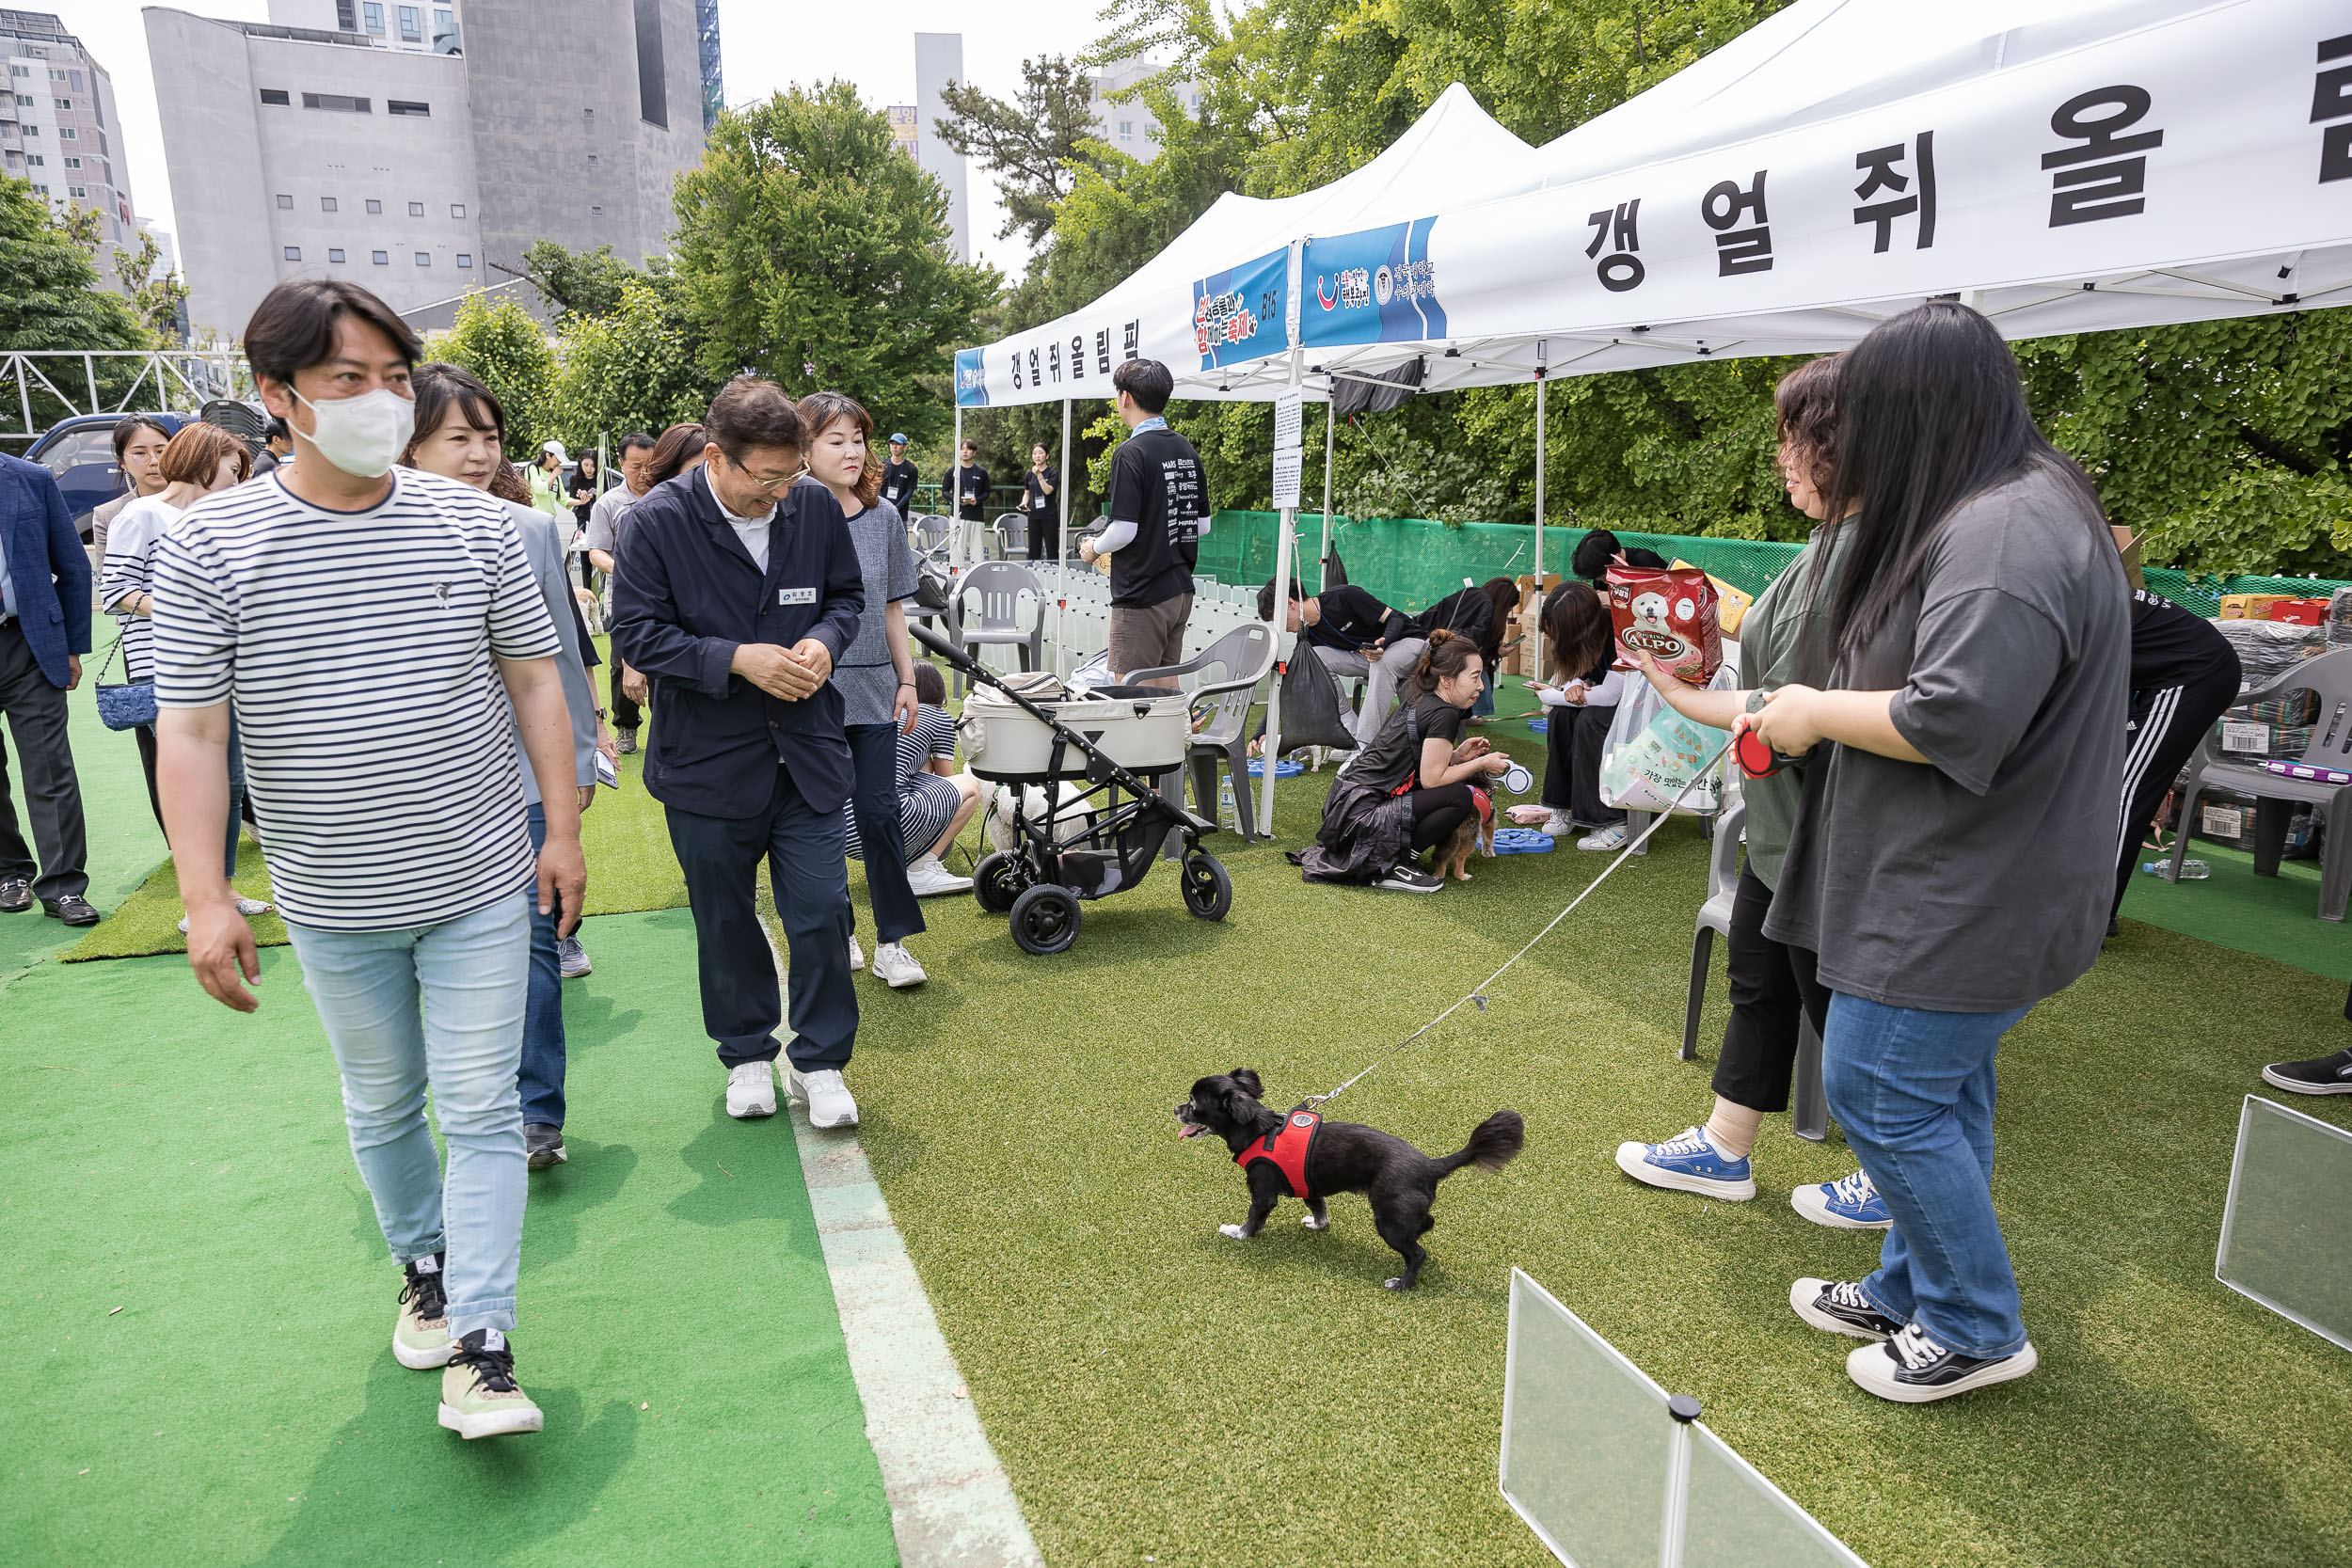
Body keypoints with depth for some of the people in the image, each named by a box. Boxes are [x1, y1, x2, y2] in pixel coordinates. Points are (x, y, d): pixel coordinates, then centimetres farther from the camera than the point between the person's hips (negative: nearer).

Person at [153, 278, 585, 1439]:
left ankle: (478, 1347, 10)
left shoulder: (473, 523, -4)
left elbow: (535, 680, 2)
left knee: (480, 1108, 2)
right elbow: (189, 732, -7)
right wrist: (204, 897, -12)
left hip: (480, 883, 0)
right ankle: (424, 1266, 42)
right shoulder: (208, 545, -7)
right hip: (332, 905, 1)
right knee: (382, 1106, 18)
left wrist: (561, 830, 1)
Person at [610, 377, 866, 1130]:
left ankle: (819, 1061, 21)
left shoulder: (817, 508, -2)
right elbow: (636, 632, -10)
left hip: (806, 755, 2)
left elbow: (847, 593, 11)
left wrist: (824, 641, -10)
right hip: (708, 760, -1)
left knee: (822, 913, 2)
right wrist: (737, 660, -21)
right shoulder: (657, 521, -11)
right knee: (725, 921, 14)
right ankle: (747, 1054, 34)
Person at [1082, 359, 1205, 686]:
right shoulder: (1187, 450, 9)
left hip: (1141, 595, -8)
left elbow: (1124, 530, -19)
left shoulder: (1132, 452, -15)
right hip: (1180, 591, 8)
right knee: (1166, 685, 16)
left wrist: (1093, 548, -1)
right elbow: (1203, 524, 14)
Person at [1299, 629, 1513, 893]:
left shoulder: (1416, 705, 14)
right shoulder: (1444, 714, -13)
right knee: (1459, 797, -12)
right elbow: (1431, 779, -13)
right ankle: (1391, 866, -7)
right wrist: (1481, 764, -2)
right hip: (1360, 818, -10)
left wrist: (1456, 756, 9)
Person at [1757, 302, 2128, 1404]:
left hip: (1966, 900, -10)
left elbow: (1953, 719, -28)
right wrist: (1808, 712, 9)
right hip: (1954, 888, 10)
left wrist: (1817, 713, -14)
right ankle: (1912, 1292, 33)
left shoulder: (2004, 532, -22)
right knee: (1938, 1094, 18)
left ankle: (1976, 1329, 17)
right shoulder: (1985, 513, 13)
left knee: (1878, 1091, -1)